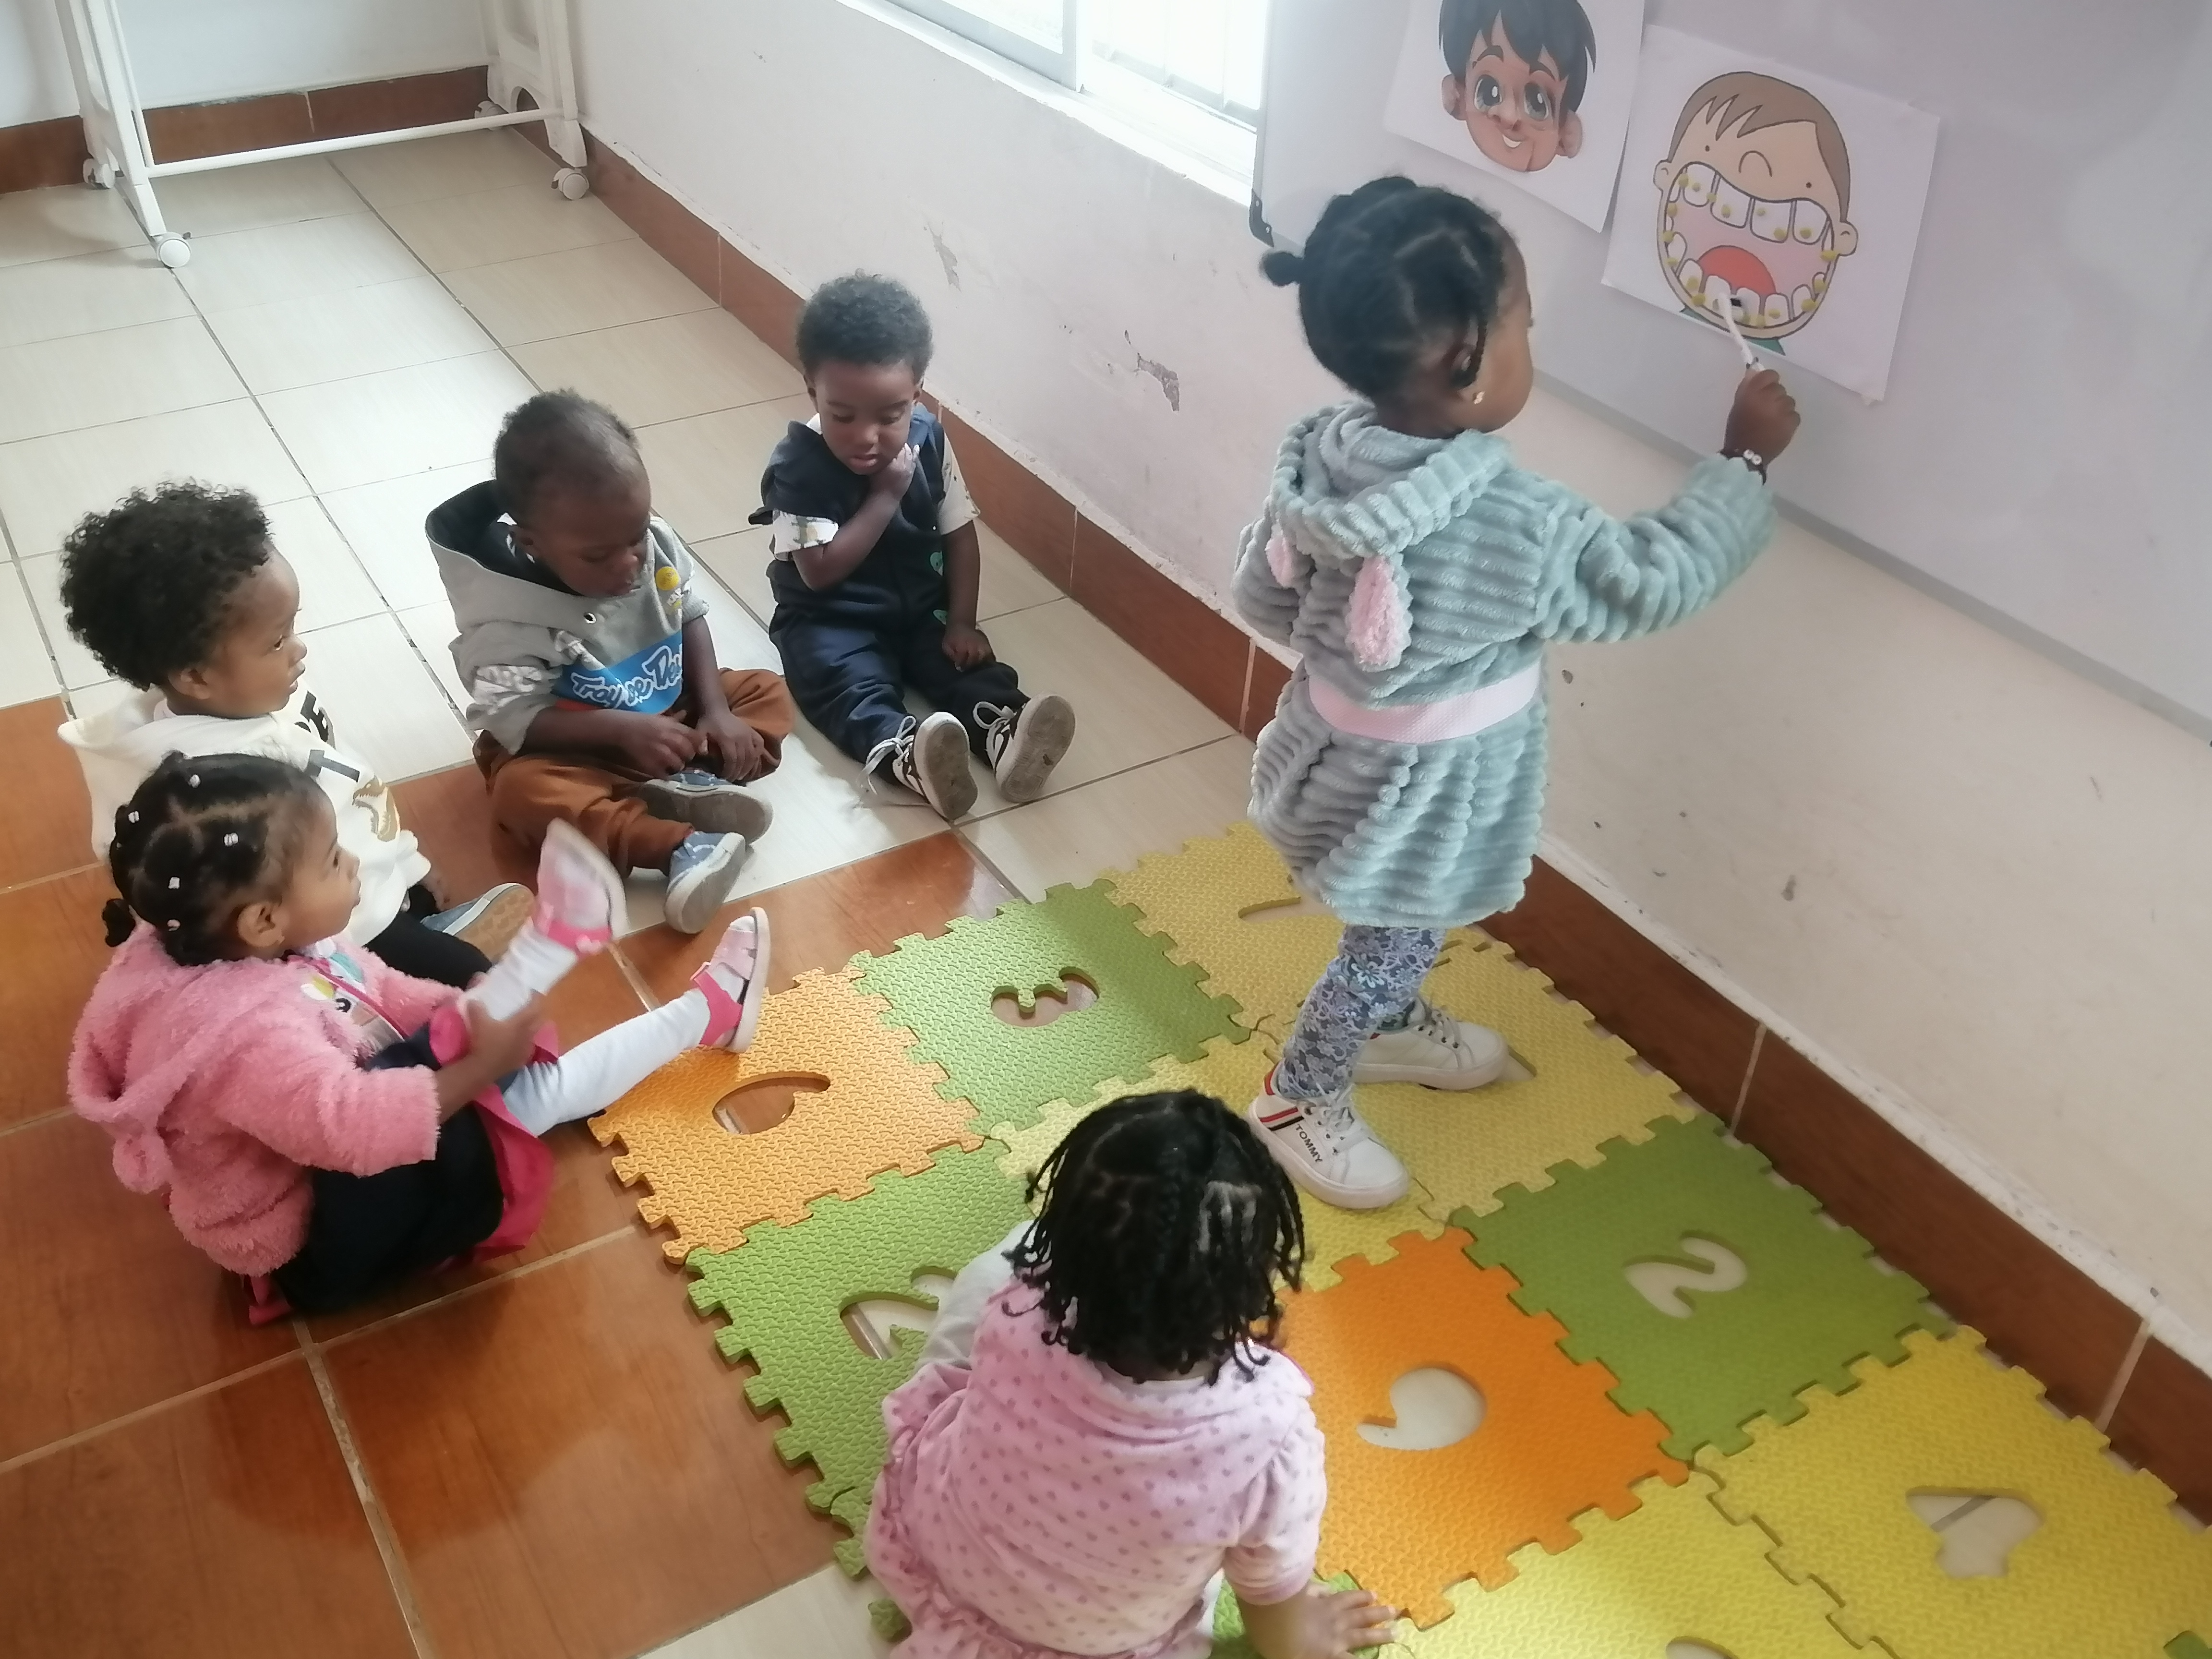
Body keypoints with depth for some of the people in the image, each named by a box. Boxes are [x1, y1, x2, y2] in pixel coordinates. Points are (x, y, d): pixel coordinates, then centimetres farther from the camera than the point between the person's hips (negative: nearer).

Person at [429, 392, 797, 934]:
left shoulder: (656, 546, -13)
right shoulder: (511, 617, -27)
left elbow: (691, 619, 3)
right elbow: (512, 720, -26)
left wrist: (715, 712, -11)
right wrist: (622, 730, -36)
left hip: (670, 714, 6)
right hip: (575, 746, -6)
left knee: (767, 692, -5)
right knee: (522, 790, -35)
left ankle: (685, 786, -28)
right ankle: (681, 847, -45)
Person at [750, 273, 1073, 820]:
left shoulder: (929, 440, -6)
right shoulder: (798, 468, -18)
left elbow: (959, 535, 0)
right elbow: (821, 570, -22)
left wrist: (961, 622, -10)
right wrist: (885, 497, -22)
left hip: (921, 606, 4)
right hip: (831, 619, -4)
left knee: (969, 662, -22)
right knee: (854, 687, -32)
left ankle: (1002, 734, -48)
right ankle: (903, 754, -59)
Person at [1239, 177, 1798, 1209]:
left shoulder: (1328, 453, -14)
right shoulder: (1515, 526, -33)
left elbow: (1262, 594, -2)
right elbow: (1653, 580, -18)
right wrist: (1745, 461, -7)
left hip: (1343, 762, 7)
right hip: (1414, 803, -7)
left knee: (1400, 941, 32)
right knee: (1391, 949, 19)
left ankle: (1390, 1026, 57)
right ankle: (1299, 1100, 39)